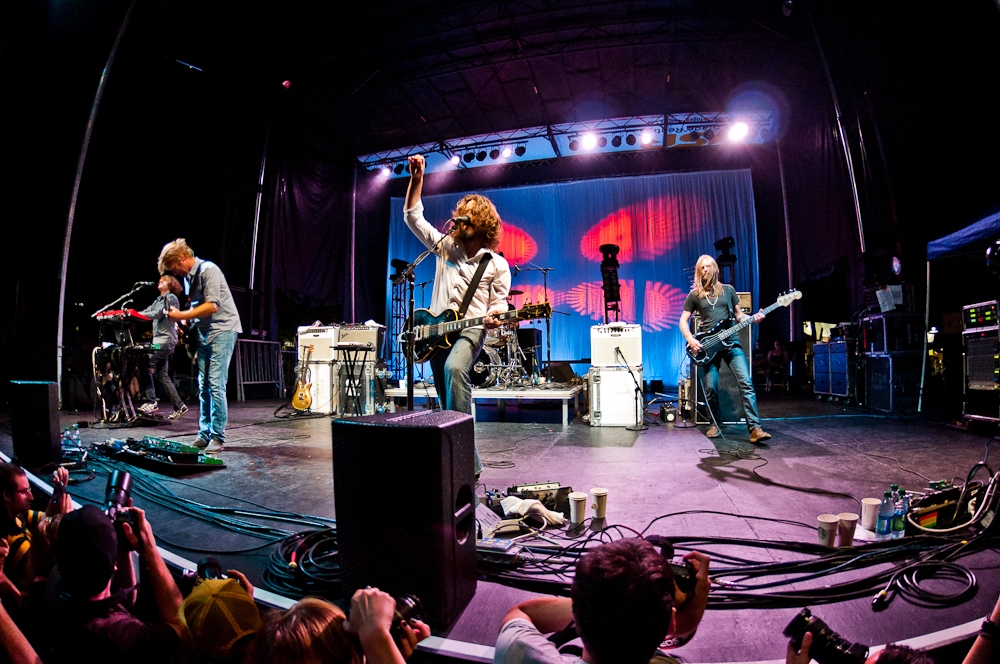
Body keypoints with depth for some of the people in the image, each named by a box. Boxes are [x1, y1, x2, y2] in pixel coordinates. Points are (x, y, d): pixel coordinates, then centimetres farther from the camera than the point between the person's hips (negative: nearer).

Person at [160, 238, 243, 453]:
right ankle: (205, 434, 16)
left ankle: (218, 437, -5)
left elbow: (212, 306, -19)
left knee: (216, 384, -11)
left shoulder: (208, 270, -12)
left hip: (222, 331, -9)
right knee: (203, 386, 8)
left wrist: (181, 315, -12)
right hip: (205, 334, 9)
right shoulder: (188, 276, 15)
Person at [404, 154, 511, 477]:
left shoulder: (497, 265, 4)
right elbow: (413, 216, 13)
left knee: (454, 368, -36)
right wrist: (417, 179, 6)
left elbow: (499, 301, 4)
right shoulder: (446, 246, 12)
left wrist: (495, 314, -19)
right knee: (447, 399, 5)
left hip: (470, 329, -4)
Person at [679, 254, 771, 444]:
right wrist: (690, 339, -9)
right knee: (710, 388, -2)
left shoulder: (728, 290, 12)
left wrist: (753, 318, -6)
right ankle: (714, 424, 19)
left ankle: (755, 428, -13)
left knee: (746, 383, -12)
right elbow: (683, 320, 7)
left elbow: (738, 315, 15)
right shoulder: (694, 295, 7)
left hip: (731, 342, 1)